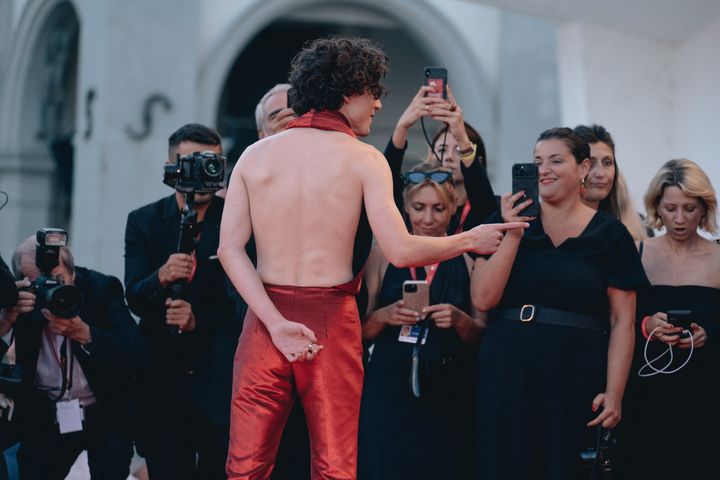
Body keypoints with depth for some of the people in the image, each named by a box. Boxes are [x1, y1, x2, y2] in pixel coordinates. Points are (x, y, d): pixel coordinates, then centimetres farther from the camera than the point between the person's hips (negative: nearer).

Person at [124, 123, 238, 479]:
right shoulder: (143, 221, 5)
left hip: (220, 378, -1)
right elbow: (134, 299, -4)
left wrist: (199, 320, -16)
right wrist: (161, 277, -24)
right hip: (163, 378, 1)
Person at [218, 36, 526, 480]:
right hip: (331, 323, -3)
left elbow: (230, 248, -4)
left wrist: (275, 322, -9)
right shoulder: (363, 159, -4)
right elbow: (401, 251, -12)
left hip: (265, 320, 3)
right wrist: (471, 240, 2)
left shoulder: (255, 154, 6)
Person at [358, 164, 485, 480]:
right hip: (389, 391, 0)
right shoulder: (384, 253, 4)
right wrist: (385, 316, -14)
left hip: (449, 394, 0)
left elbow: (482, 335, 4)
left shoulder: (468, 257, 4)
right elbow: (360, 331, 6)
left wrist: (459, 320, -16)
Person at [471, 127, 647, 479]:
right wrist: (513, 234, -8)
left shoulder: (609, 234, 2)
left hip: (576, 378, -1)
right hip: (507, 373, 2)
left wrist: (614, 393, -11)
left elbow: (622, 321, -2)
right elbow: (482, 299, -2)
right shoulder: (509, 224, 7)